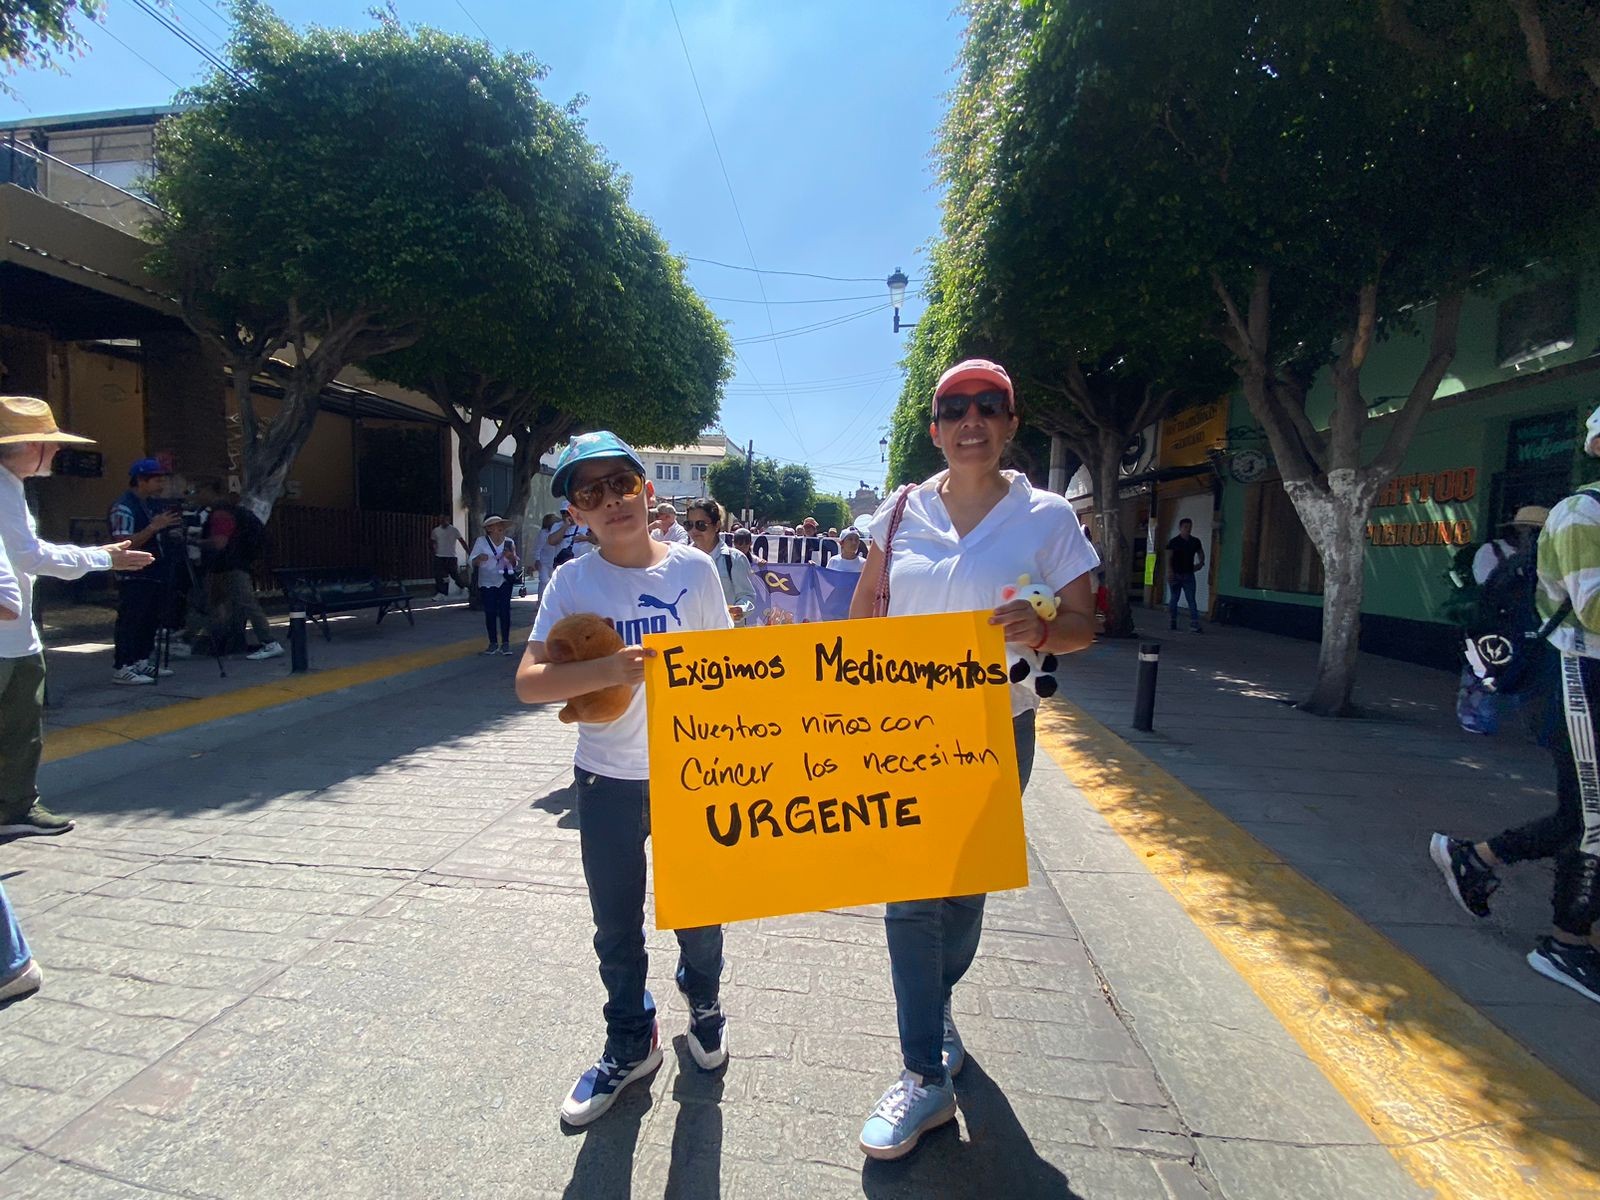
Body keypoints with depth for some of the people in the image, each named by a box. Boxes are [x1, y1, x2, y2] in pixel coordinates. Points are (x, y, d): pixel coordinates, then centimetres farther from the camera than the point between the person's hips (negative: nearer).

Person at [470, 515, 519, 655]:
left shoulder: (509, 542, 2)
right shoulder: (481, 541, -3)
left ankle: (505, 643, -1)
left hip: (504, 581, 1)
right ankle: (493, 643, 9)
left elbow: (515, 565, 7)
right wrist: (479, 558, -25)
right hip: (487, 582, 0)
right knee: (490, 613, -1)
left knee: (505, 611, -6)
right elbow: (472, 562, -3)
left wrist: (511, 557, -14)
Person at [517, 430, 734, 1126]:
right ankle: (630, 1042, 40)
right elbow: (529, 682, -14)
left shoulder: (694, 569, -7)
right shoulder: (573, 581, -8)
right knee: (616, 923, 15)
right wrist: (609, 670, -30)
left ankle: (703, 1002, 48)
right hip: (607, 779, 0)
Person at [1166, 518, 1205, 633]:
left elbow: (1201, 553, 25)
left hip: (1189, 575, 3)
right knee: (1174, 599, 7)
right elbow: (1169, 558, -10)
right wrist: (1170, 572, -21)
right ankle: (1171, 624, 17)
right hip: (1176, 575, -3)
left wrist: (1201, 563, 7)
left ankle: (1194, 626, -8)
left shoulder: (1195, 541, 8)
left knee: (1192, 600, -4)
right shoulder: (1174, 542, -4)